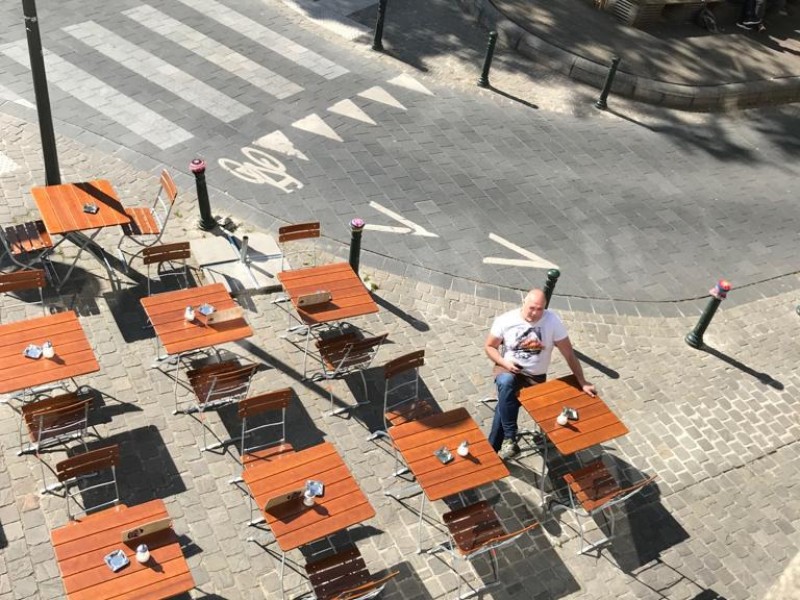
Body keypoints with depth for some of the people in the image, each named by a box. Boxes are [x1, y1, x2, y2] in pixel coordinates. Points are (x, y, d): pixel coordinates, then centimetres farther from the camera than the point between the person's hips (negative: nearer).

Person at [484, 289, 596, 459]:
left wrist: (582, 382, -7)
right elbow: (489, 346, 1)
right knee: (506, 383, -36)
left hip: (536, 376, 0)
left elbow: (569, 353, -6)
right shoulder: (505, 320, -11)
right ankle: (510, 440, -29)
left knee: (505, 406, -24)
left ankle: (493, 449, -9)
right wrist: (505, 362, -17)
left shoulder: (552, 321, -12)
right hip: (508, 369, 0)